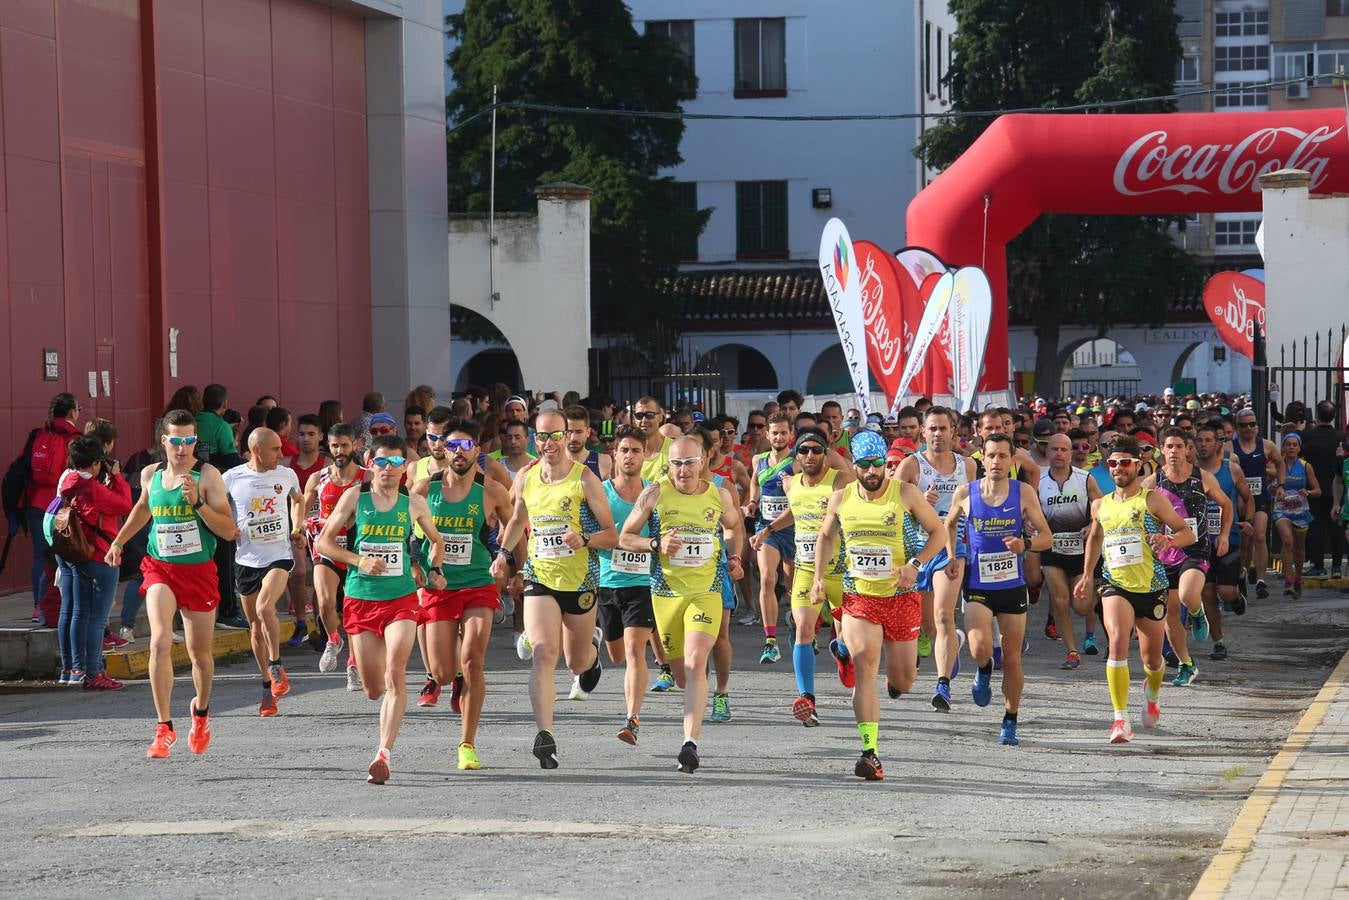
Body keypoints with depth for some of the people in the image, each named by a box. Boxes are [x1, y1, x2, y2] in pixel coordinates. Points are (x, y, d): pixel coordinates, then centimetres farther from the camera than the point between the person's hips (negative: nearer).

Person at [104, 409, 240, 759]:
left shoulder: (207, 475, -9)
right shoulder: (151, 475, 3)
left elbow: (229, 531, -13)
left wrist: (197, 503, -25)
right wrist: (118, 541, 32)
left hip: (199, 570, -2)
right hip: (160, 569, 2)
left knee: (199, 652, 10)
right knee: (160, 642, -19)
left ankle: (201, 711, 41)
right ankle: (164, 728, -14)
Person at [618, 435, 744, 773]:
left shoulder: (720, 496, 4)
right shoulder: (655, 494, -1)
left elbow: (734, 528, 26)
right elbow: (625, 537, 4)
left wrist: (734, 557, 8)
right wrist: (656, 545, -14)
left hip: (706, 592, -1)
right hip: (666, 591, 1)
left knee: (695, 663, -20)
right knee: (681, 674, 11)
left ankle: (690, 742, -27)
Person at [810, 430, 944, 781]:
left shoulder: (905, 494, -6)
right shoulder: (841, 500, 1)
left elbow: (938, 532, 0)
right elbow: (826, 536, 19)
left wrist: (915, 564, -15)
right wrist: (818, 577, 8)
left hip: (901, 597, 0)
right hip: (858, 597, 1)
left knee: (903, 679, 8)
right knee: (864, 668, -17)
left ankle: (896, 676, 50)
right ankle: (870, 753, -22)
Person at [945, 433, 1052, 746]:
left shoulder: (1024, 495, -3)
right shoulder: (965, 493, -2)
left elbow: (1047, 538, 0)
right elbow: (950, 523, 19)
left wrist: (1025, 544, -20)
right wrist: (952, 557, 7)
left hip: (1013, 586, 1)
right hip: (978, 587, -1)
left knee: (1012, 659, 5)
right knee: (980, 648, -22)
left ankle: (1010, 722, 21)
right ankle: (983, 672, 15)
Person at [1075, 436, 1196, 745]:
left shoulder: (1152, 500, -2)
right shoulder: (1100, 506, 10)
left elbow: (1187, 533, -2)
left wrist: (1169, 540, -23)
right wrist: (1087, 575, 24)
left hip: (1151, 586, -1)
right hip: (1116, 586, 1)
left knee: (1151, 658, 10)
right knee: (1118, 641, -25)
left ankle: (1152, 693, 48)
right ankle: (1120, 719, -27)